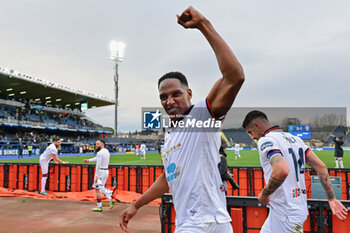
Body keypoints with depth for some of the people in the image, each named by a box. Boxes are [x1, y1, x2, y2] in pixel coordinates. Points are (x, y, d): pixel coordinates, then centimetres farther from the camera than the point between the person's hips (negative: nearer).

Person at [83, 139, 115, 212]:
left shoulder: (100, 152, -16)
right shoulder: (107, 151, 12)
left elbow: (98, 165, -20)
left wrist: (97, 176, -21)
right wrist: (89, 160, 34)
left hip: (100, 171, -9)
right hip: (106, 171, 9)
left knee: (97, 188, 1)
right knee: (101, 187, 19)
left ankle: (99, 207, 4)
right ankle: (110, 199, 3)